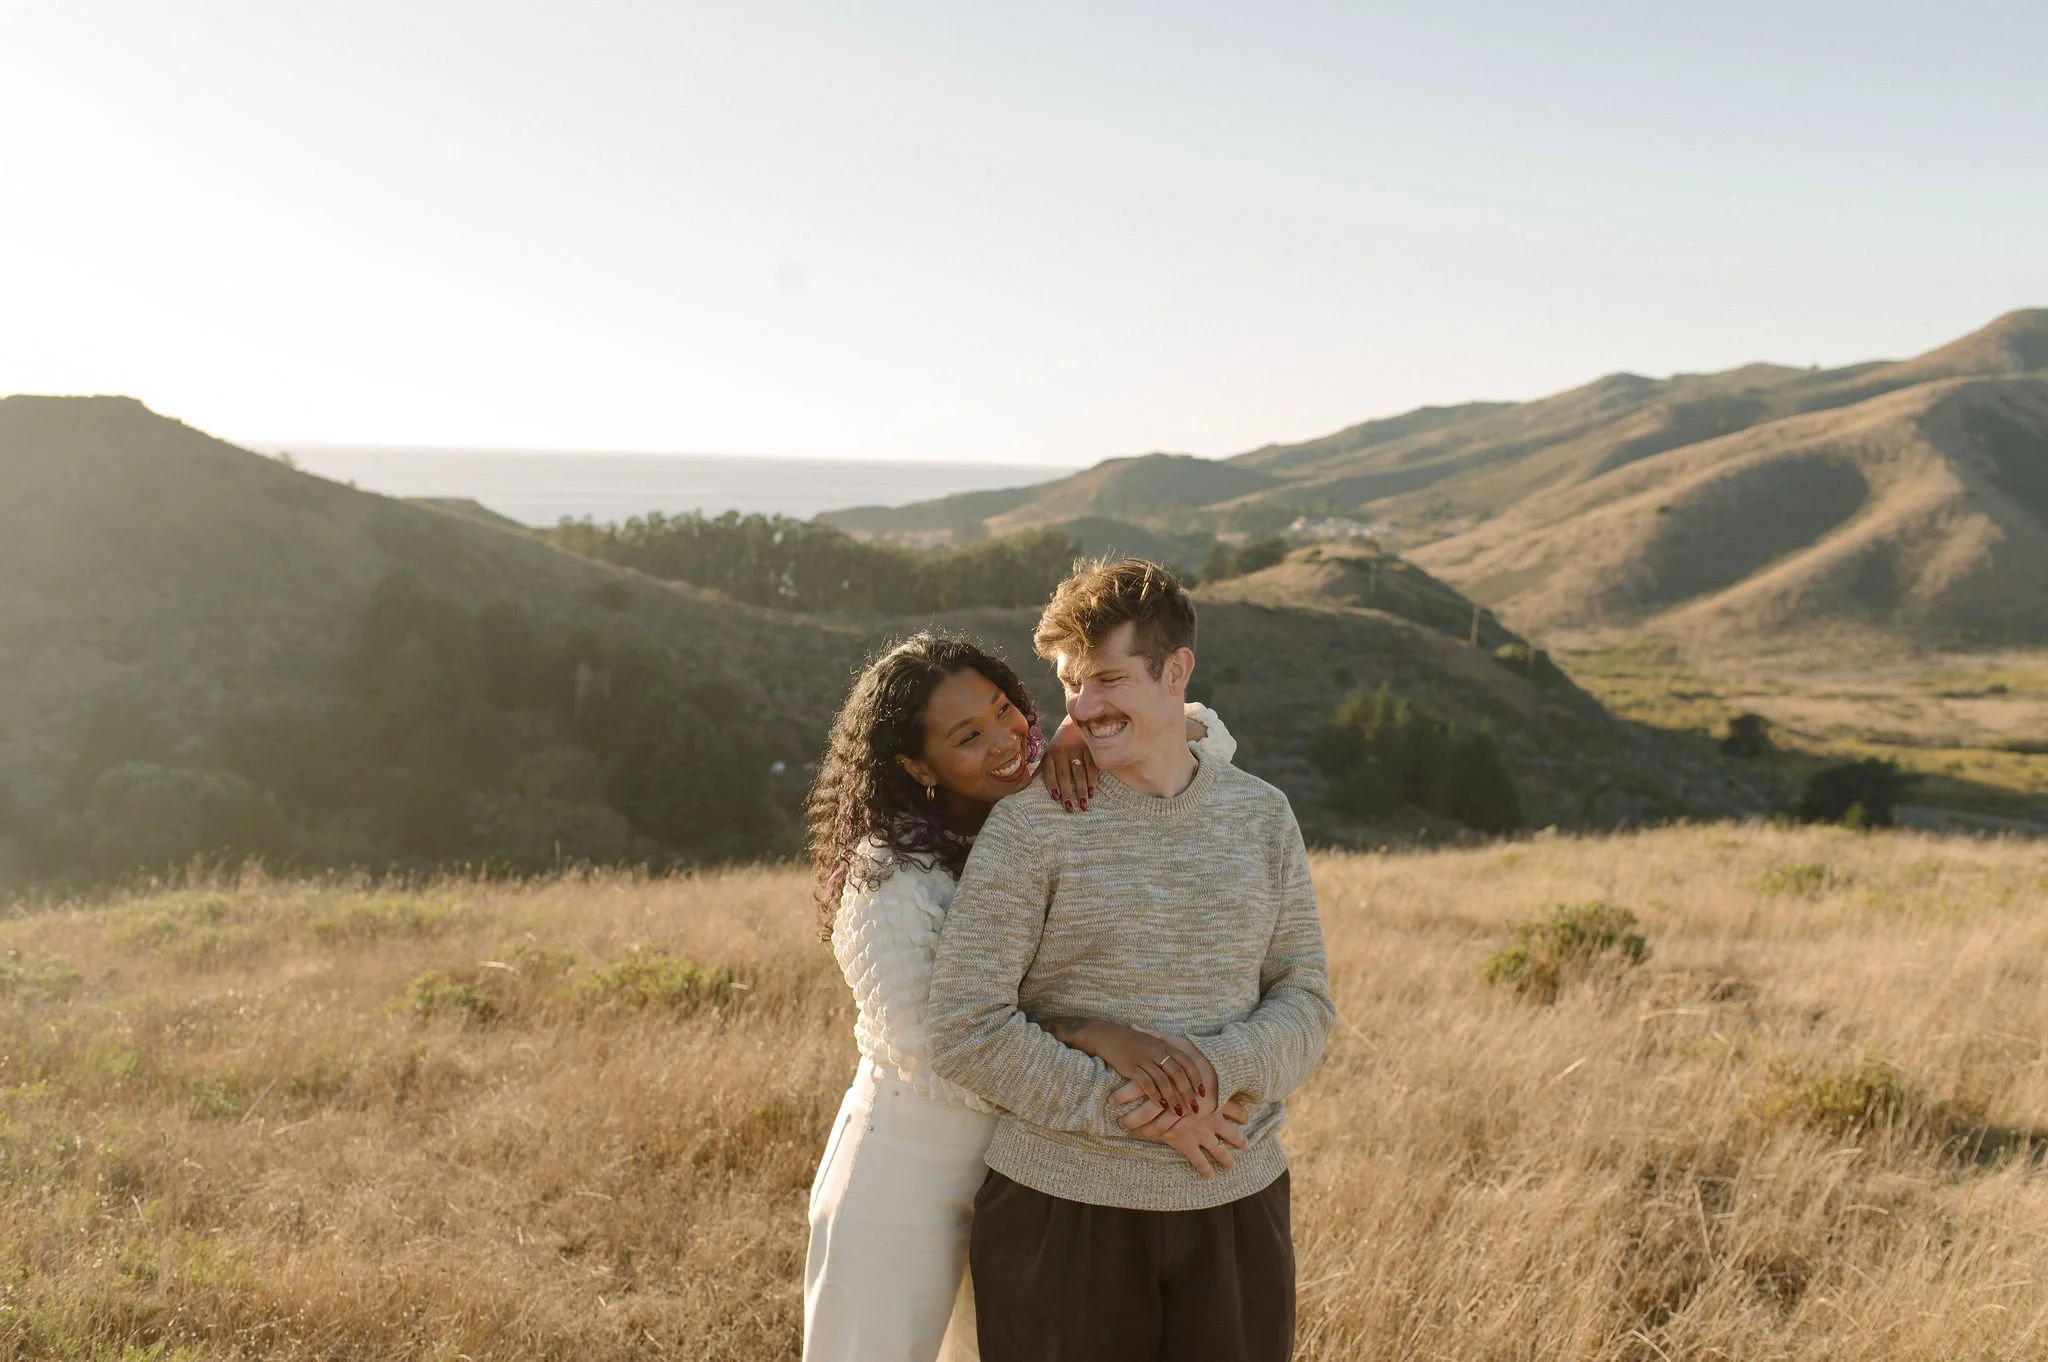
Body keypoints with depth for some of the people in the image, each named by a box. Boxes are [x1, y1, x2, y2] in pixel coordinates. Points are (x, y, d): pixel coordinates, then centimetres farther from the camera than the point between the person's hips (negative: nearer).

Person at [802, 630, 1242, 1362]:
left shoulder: (1057, 809, -4)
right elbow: (935, 1059, -24)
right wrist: (1088, 1034, -35)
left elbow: (1211, 740, -2)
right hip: (906, 1174, -5)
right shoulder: (888, 879, -20)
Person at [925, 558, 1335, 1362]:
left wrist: (1221, 1068, -15)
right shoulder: (1029, 827, -7)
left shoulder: (1261, 817, 5)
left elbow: (1306, 1000, 6)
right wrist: (1131, 1108, -16)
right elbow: (966, 1031, -11)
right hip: (1063, 1211, -3)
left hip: (1237, 1206, 3)